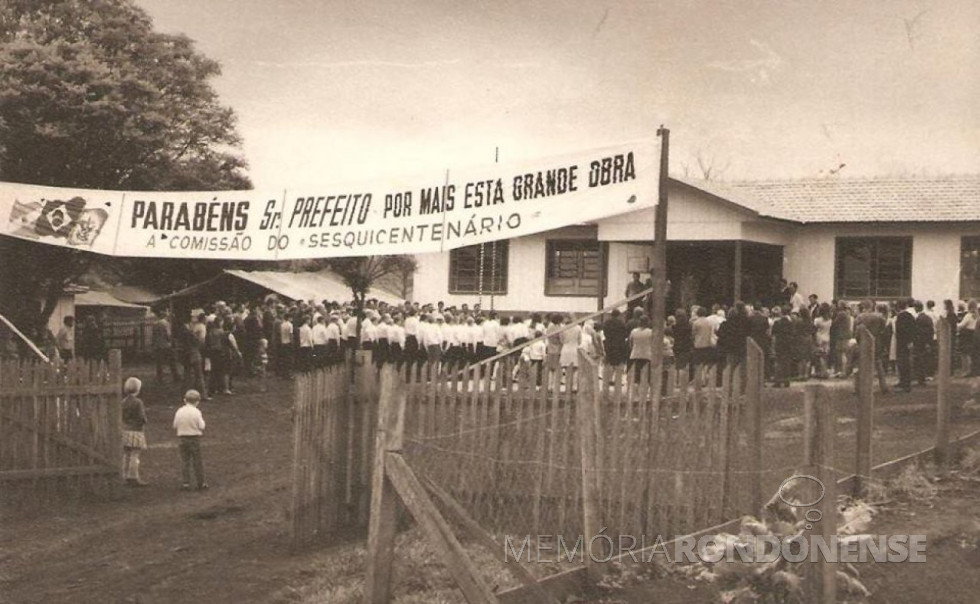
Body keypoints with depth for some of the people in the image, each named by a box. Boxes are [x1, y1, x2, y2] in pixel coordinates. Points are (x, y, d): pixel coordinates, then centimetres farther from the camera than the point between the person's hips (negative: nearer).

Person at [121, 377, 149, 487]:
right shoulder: (138, 402, -14)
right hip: (135, 431, -7)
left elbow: (121, 416, 8)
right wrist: (144, 421, 7)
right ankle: (134, 478, -4)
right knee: (134, 455, -4)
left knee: (126, 455, 10)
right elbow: (142, 418, -14)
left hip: (125, 431, 7)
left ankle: (126, 477, 15)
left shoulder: (123, 402, 5)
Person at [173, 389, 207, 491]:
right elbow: (201, 426, -11)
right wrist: (202, 420, 7)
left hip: (181, 438, 2)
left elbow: (175, 426, 2)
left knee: (184, 461, 8)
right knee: (197, 461, 6)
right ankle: (201, 483, 11)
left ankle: (185, 483, 3)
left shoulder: (179, 412, -1)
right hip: (194, 438, -2)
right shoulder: (196, 412, -11)